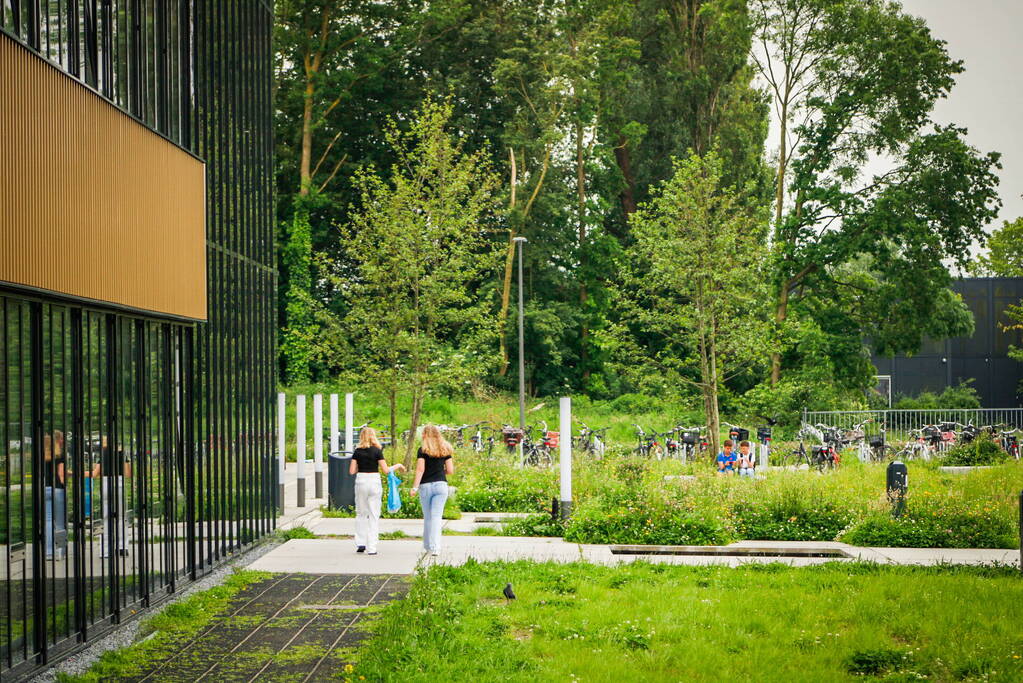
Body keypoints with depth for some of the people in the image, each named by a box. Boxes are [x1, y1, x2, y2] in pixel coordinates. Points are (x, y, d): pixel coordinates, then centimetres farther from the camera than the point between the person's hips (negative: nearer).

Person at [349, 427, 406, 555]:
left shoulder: (358, 451, 1)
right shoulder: (377, 451, -5)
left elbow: (351, 471, -2)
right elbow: (386, 470, -7)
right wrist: (397, 466, 10)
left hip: (361, 481, 2)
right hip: (374, 481, -2)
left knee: (361, 514, 16)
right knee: (374, 515, 3)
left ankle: (360, 543, 10)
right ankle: (371, 548, 1)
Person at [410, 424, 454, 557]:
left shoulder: (423, 450, -4)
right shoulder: (445, 450, 6)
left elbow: (420, 470, -10)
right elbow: (450, 470, 5)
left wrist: (414, 487, -10)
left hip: (426, 486, -2)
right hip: (441, 485, 2)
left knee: (427, 517, 11)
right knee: (436, 517, -2)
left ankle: (428, 545, 20)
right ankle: (435, 547, -13)